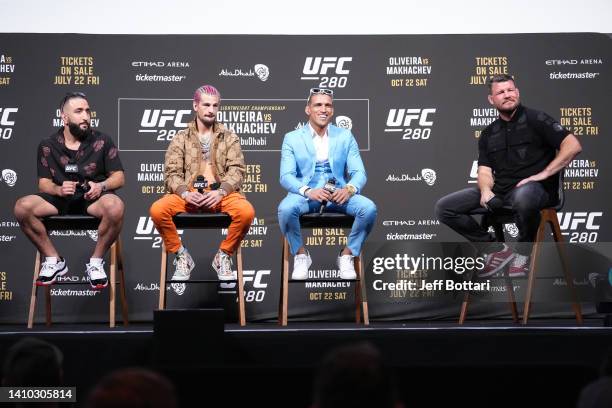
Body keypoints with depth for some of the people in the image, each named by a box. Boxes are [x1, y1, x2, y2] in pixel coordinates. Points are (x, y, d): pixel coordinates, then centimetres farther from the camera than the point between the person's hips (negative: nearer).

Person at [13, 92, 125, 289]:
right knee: (22, 207, -26)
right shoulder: (48, 146, 7)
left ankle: (96, 262, -14)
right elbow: (44, 183, 5)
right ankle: (54, 260, -7)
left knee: (115, 207, -37)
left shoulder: (102, 141, 3)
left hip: (92, 198, -2)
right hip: (59, 198, 2)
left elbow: (119, 177, 3)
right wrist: (59, 189, -19)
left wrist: (101, 186, -20)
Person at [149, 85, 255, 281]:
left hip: (220, 193, 0)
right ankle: (181, 256, -7)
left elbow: (237, 170, 3)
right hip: (189, 194, 0)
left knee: (246, 211, -33)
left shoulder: (230, 137, 14)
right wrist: (185, 193, -18)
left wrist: (220, 192, -17)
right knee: (157, 210, -30)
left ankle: (223, 256, -7)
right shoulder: (181, 138, 13)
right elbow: (172, 172, 4)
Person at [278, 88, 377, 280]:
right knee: (286, 208, -35)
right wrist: (308, 191, -27)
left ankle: (347, 256, -6)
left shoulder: (345, 136, 9)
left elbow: (359, 173, 2)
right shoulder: (292, 138, 4)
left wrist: (349, 189, -22)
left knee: (369, 208, -27)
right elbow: (286, 176, -6)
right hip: (305, 194, -1)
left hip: (338, 194, 2)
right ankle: (301, 255, -9)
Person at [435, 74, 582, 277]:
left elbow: (573, 145, -9)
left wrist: (544, 174, -15)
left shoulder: (535, 119, 0)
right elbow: (485, 171, 11)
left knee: (523, 197, -44)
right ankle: (497, 249, 1)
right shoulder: (488, 134, 18)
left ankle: (523, 251, -14)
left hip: (532, 188, -6)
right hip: (499, 191, 6)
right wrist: (485, 190, -13)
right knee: (444, 208, -7)